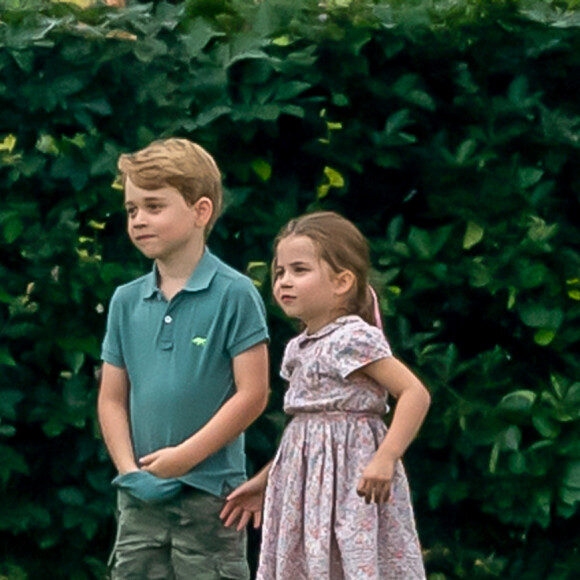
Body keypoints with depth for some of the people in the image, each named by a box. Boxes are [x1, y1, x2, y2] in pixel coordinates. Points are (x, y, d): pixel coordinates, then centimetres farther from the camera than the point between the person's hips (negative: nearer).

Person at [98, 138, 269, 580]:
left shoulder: (234, 295, -7)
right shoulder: (127, 302, 9)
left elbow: (252, 393, -11)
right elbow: (112, 398, 11)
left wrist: (185, 456, -14)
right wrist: (129, 470, -4)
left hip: (210, 491, -5)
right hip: (141, 495, 5)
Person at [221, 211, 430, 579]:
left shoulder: (354, 340, -13)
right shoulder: (300, 349, 14)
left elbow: (416, 393, -20)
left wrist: (385, 459, -28)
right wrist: (263, 481, 27)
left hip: (353, 489, -9)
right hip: (307, 490, 9)